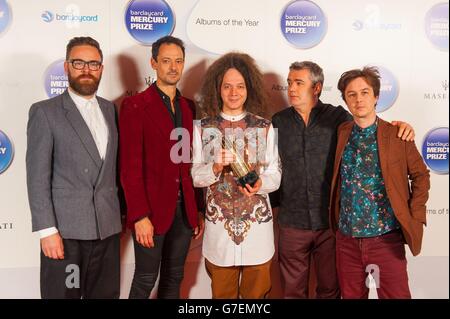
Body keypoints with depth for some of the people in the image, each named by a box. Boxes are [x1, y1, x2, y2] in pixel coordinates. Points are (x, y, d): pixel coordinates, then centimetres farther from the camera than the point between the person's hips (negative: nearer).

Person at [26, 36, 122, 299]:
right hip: (65, 229, -4)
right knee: (62, 294, 7)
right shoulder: (45, 112, -4)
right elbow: (37, 176, -8)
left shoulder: (110, 109, 11)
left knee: (106, 294, 12)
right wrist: (47, 230, -14)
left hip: (108, 227, 4)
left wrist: (122, 211, 8)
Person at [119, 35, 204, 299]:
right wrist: (140, 216, -16)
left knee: (174, 279, 16)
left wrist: (198, 211, 8)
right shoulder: (135, 106, -8)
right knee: (146, 280, 8)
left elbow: (192, 162, 11)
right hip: (152, 210, -5)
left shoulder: (189, 107, 10)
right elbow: (130, 167, -12)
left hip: (184, 209, 5)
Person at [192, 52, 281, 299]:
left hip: (257, 222, 0)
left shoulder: (265, 128, -2)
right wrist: (216, 167, -21)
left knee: (256, 292, 15)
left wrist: (260, 184, -21)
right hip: (219, 223, 0)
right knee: (222, 293, 17)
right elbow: (195, 176, -1)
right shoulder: (203, 128, -1)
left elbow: (275, 175, 0)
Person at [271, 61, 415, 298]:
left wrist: (399, 127, -14)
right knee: (293, 290, 14)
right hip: (292, 223, 1)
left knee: (330, 289, 15)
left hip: (331, 222, -1)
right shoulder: (278, 122, 3)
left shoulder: (338, 118, -2)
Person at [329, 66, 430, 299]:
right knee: (351, 295, 15)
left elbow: (420, 176, 3)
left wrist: (415, 217, -3)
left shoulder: (397, 136, -5)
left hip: (386, 238, -3)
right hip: (346, 239, 3)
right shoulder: (341, 133, 4)